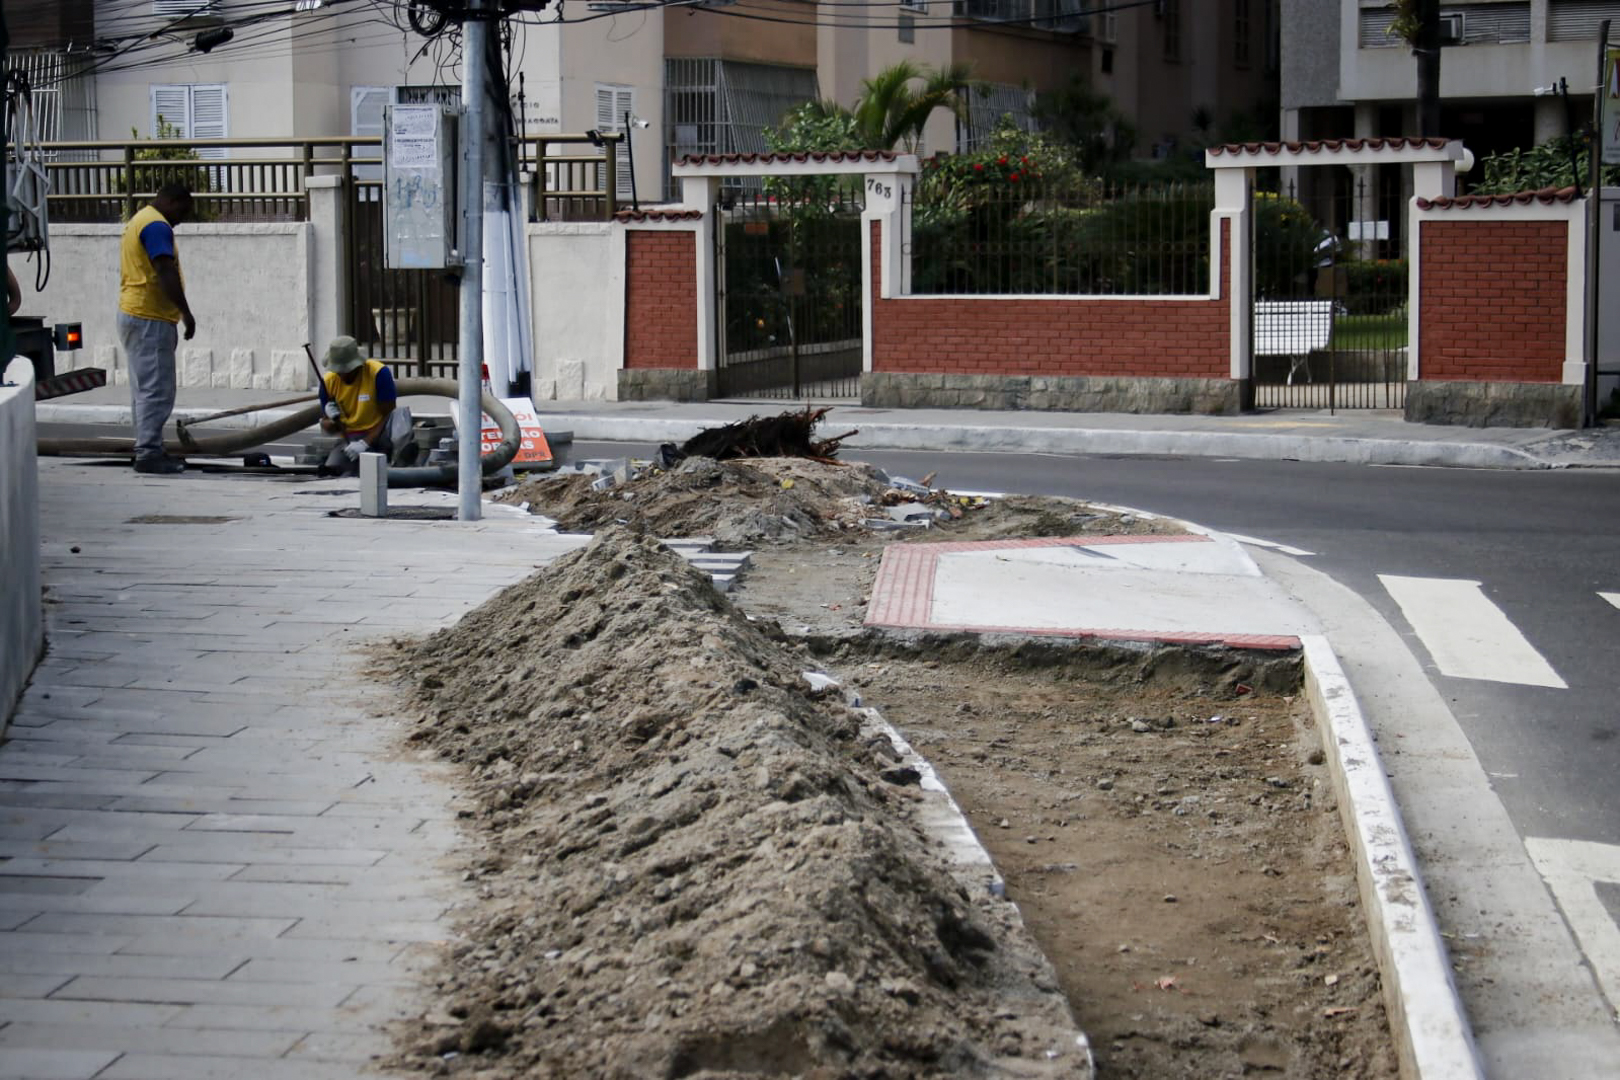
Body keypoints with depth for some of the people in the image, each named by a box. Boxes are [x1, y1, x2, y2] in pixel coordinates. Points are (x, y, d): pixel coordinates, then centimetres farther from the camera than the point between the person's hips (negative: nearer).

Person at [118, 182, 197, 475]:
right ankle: (148, 454, -10)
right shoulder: (156, 226, -14)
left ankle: (148, 450, 17)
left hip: (133, 316, 11)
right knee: (156, 390, -9)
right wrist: (186, 312, -20)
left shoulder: (139, 220, 19)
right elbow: (166, 272, -23)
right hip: (149, 319, -11)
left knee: (144, 389, 13)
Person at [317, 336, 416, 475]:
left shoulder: (379, 373, -16)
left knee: (400, 413, -38)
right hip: (349, 439, 3)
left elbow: (388, 415, -15)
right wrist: (333, 421, -17)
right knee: (330, 473, -29)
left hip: (377, 434, -3)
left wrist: (365, 443, -26)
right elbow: (326, 426, 8)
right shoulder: (328, 381, -3)